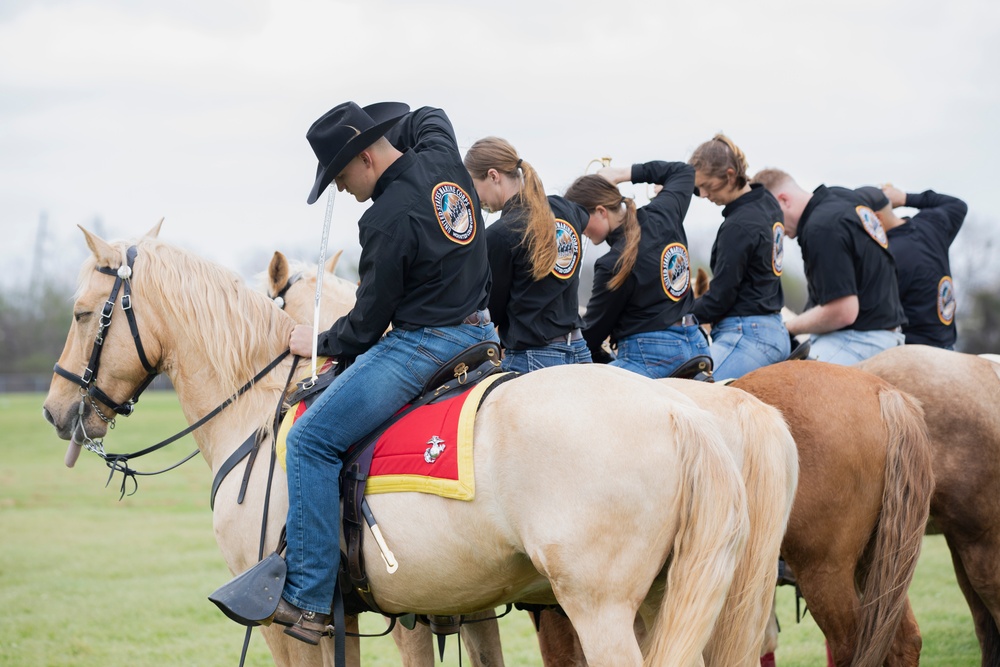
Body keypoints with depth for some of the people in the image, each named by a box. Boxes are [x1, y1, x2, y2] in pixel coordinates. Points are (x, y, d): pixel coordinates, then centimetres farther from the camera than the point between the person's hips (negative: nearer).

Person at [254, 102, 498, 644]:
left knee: (311, 439, -10)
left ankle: (307, 601, -13)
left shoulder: (389, 219, -20)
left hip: (421, 348, -10)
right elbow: (427, 118, 32)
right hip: (478, 334, 10)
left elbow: (369, 321, -11)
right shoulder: (441, 156, 4)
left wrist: (322, 344, 7)